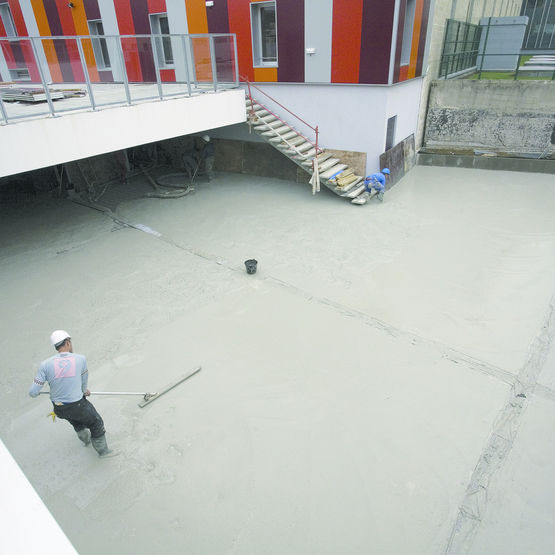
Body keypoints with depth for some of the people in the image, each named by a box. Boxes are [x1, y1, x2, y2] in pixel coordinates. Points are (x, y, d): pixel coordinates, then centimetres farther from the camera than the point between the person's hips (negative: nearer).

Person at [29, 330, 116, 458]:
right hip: (78, 405, -4)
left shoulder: (45, 364, -12)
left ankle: (85, 438, 58)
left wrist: (35, 392, 15)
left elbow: (33, 392, -10)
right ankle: (102, 450, 37)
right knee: (96, 424, 22)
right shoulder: (80, 359, -14)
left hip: (59, 409, 4)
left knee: (76, 420, 35)